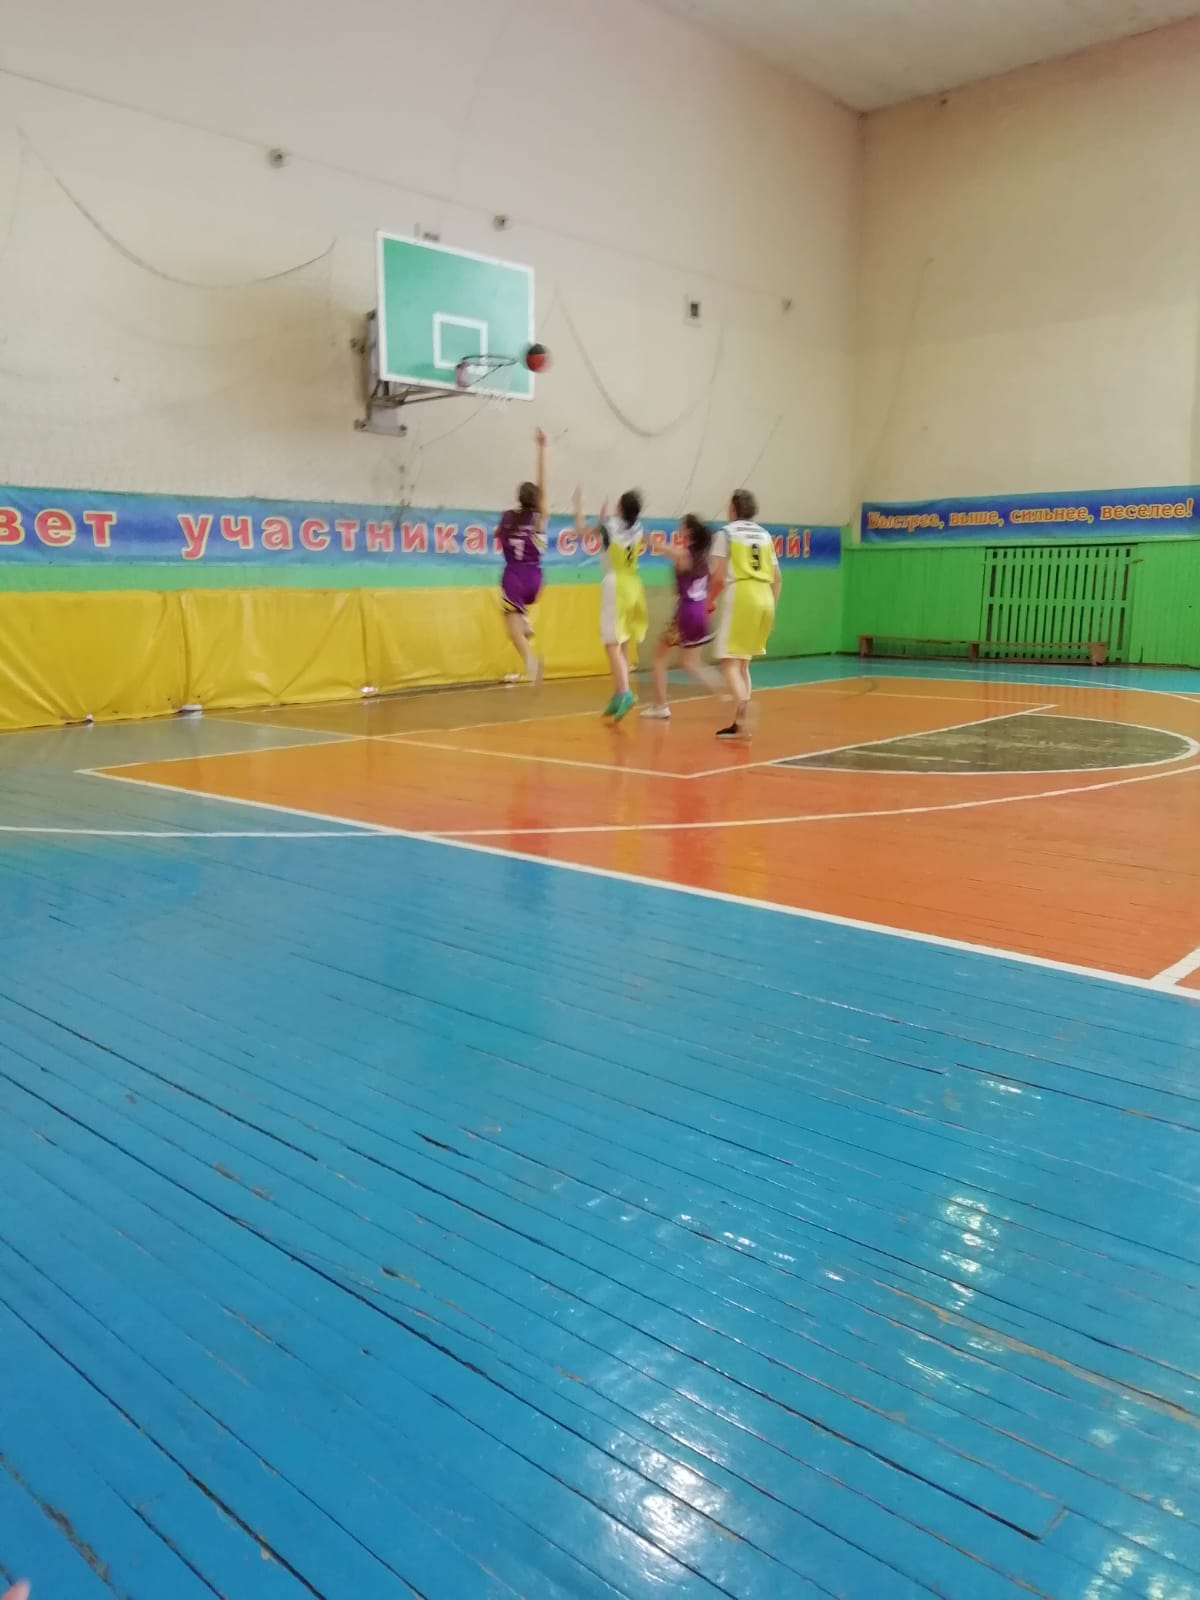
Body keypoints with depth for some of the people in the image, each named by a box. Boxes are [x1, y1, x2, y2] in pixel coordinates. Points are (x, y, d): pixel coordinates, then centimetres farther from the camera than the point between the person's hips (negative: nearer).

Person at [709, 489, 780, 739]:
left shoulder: (726, 533, -1)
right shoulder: (765, 535, 17)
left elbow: (719, 577, -9)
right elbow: (777, 578, 16)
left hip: (739, 598, -6)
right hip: (764, 599, 6)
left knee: (730, 662, -5)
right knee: (743, 662, 18)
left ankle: (742, 721, -24)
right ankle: (741, 719, 18)